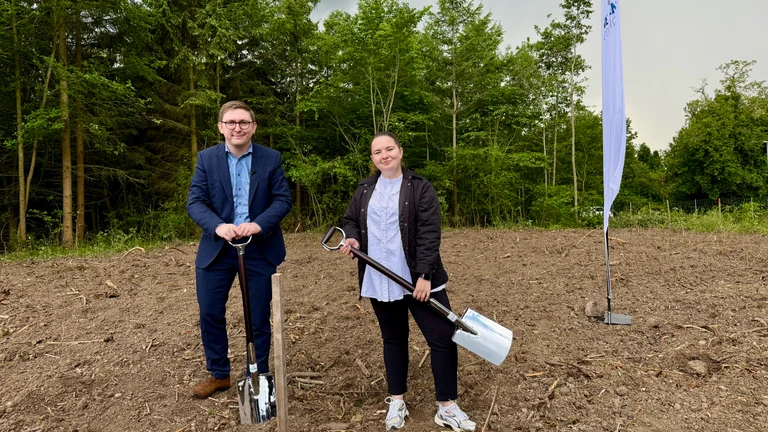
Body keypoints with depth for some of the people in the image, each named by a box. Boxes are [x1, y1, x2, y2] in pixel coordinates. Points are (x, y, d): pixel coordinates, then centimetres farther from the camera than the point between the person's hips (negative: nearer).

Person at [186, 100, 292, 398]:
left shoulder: (271, 158, 0)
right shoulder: (206, 158, 1)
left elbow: (283, 199, -6)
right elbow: (195, 202, -6)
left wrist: (259, 224, -23)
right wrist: (218, 226, -25)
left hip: (259, 249, -1)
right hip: (216, 248, 2)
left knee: (259, 318, 7)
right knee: (210, 314, 8)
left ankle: (260, 377, 26)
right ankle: (218, 374, 30)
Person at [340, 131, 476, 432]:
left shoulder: (420, 187, -5)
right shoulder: (364, 190, 9)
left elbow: (429, 233, -11)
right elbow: (350, 220, 19)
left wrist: (425, 275, -19)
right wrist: (352, 238, -5)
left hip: (419, 279, -3)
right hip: (379, 281, 4)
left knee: (443, 338, -2)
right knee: (393, 339, 15)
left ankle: (447, 407, 13)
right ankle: (396, 401, 30)